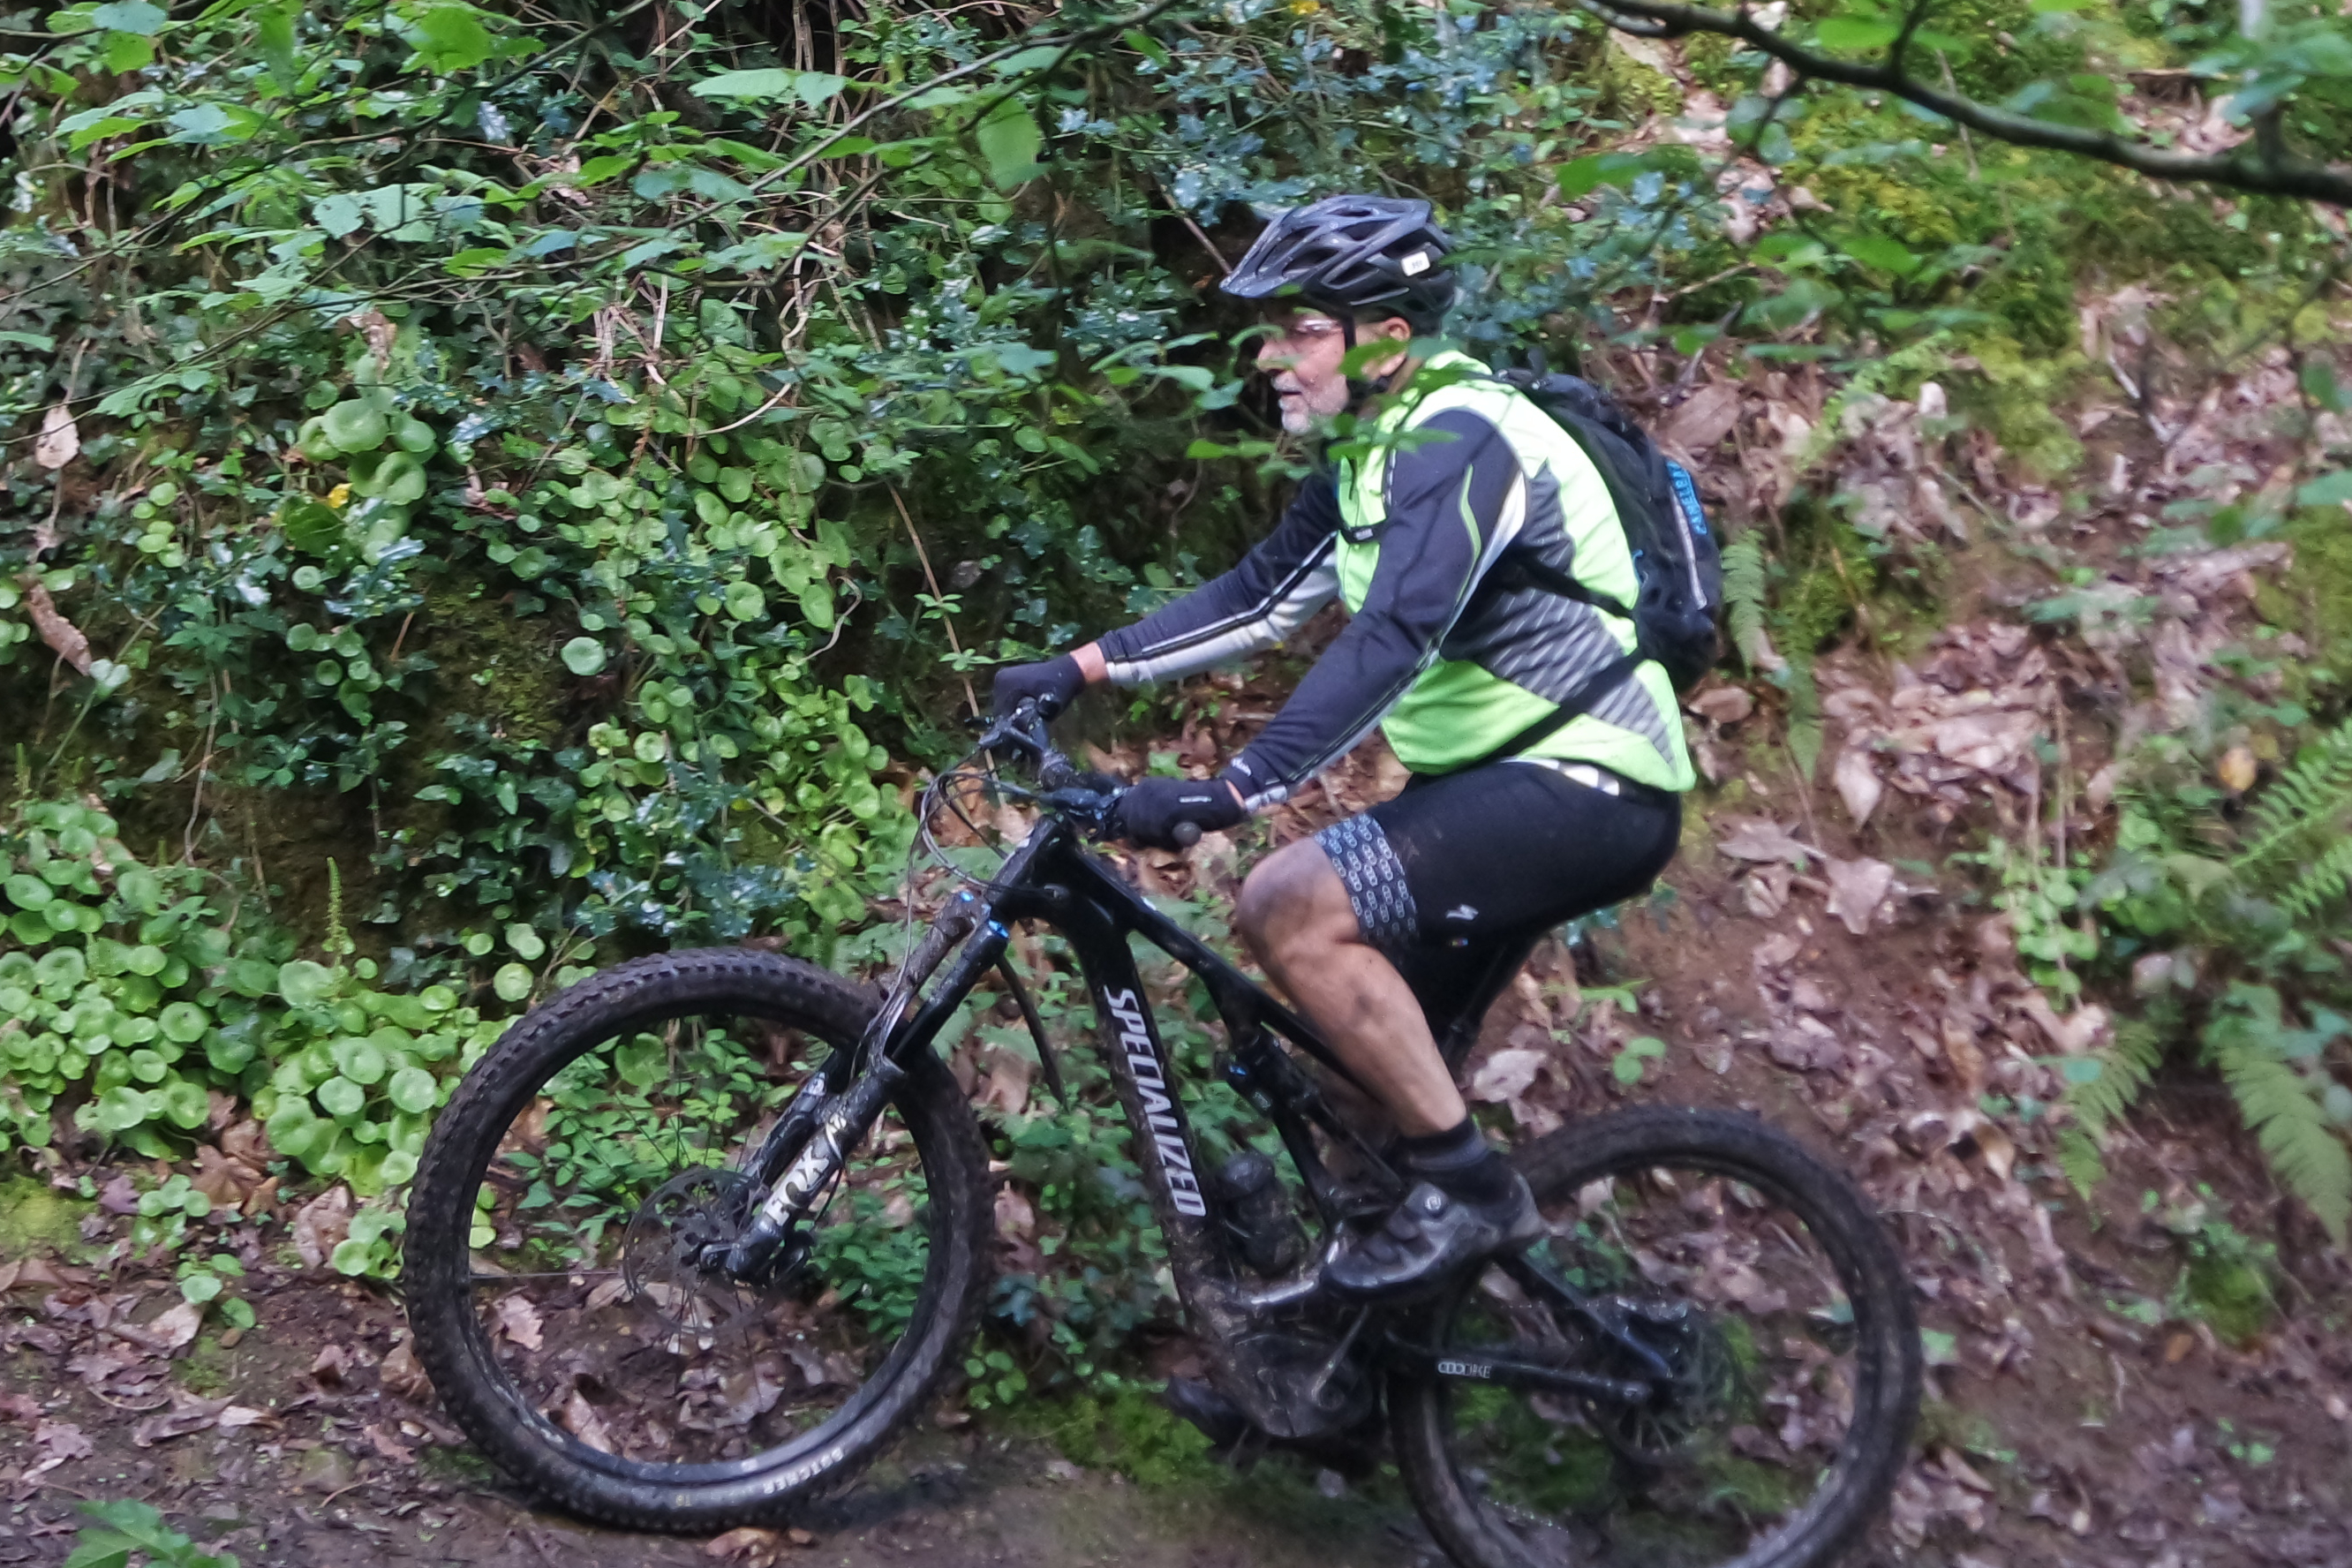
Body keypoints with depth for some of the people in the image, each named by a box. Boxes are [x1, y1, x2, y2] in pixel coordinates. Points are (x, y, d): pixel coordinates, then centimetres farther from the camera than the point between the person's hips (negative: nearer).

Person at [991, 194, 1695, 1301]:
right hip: (1504, 772, 10)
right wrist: (1081, 669, 6)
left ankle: (1467, 1188, -12)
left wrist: (1232, 793, -37)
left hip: (1586, 787, -10)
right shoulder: (1375, 453, 12)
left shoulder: (1461, 440, -19)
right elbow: (1258, 595, 13)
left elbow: (1389, 641, -31)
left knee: (1294, 906, -23)